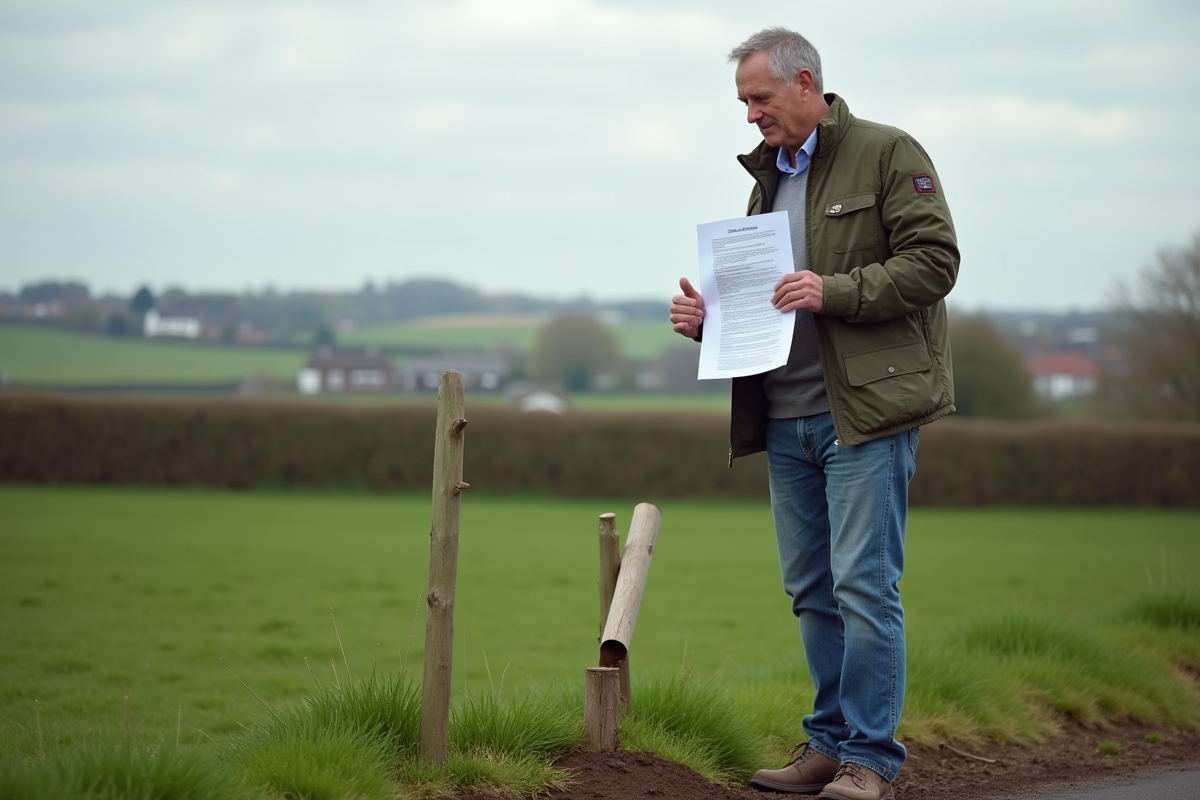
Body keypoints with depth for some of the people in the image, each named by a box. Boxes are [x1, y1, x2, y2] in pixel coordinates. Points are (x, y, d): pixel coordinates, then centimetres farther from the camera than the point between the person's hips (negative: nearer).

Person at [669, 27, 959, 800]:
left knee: (864, 583, -8)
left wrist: (836, 291, -21)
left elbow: (935, 259, -12)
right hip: (787, 417, 8)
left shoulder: (887, 155, -3)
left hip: (867, 409, -8)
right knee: (811, 589, 10)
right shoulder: (768, 177, 20)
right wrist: (706, 317, 5)